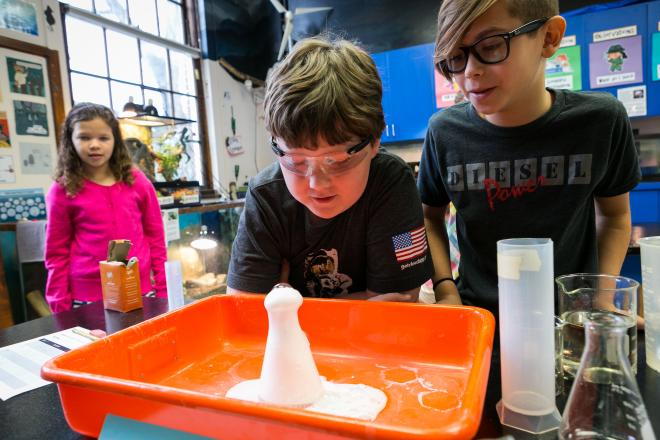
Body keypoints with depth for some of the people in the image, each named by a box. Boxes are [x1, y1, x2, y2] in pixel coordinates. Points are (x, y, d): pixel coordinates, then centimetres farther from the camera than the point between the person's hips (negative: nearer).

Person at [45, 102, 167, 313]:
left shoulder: (137, 182, 1)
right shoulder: (62, 191, -2)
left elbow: (155, 238, 5)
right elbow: (57, 253, 3)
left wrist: (163, 289, 3)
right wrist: (60, 305, 1)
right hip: (87, 297, -1)